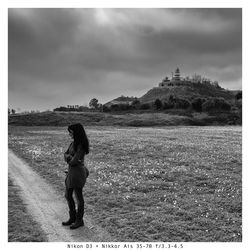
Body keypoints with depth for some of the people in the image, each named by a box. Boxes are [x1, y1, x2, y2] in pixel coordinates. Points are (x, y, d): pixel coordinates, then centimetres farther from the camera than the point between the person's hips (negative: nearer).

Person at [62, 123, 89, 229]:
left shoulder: (81, 146, -18)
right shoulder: (73, 143, 10)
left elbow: (74, 161, -20)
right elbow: (65, 155, 7)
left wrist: (69, 160, -1)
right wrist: (70, 158, -13)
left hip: (77, 172, -9)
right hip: (71, 172, 9)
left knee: (78, 197, 4)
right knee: (68, 195, 17)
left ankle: (79, 220, 19)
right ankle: (72, 218, 31)